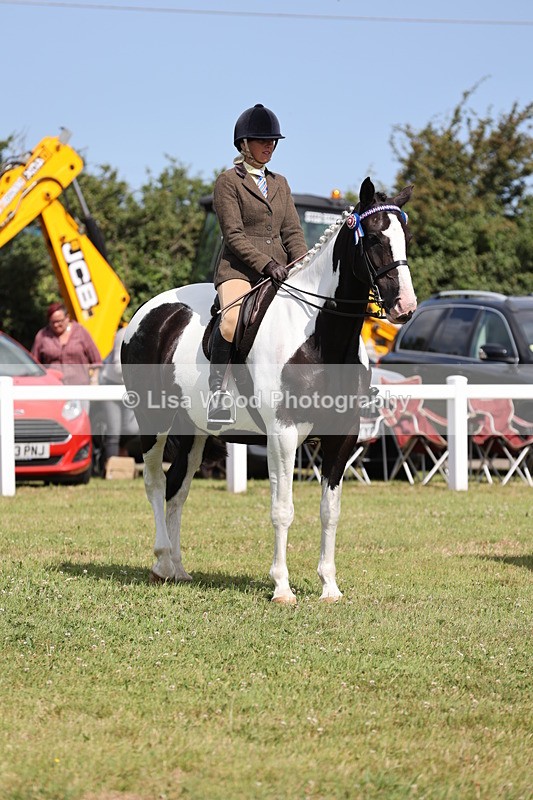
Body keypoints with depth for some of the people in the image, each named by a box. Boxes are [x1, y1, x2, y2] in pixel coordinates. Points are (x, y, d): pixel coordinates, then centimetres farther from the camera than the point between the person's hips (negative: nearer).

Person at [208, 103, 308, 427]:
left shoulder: (280, 184, 21)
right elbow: (234, 235, -7)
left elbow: (293, 231, 15)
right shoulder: (229, 181, 2)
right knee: (233, 319, -35)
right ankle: (217, 387, -27)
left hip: (280, 271, 6)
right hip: (238, 269, -6)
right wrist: (267, 264, -19)